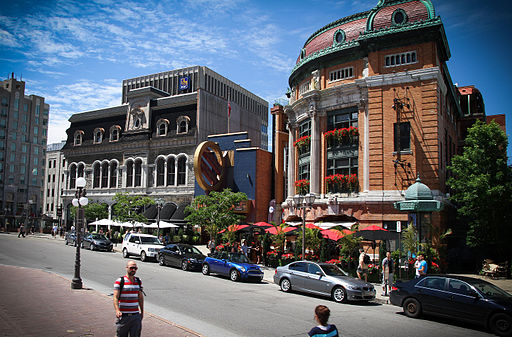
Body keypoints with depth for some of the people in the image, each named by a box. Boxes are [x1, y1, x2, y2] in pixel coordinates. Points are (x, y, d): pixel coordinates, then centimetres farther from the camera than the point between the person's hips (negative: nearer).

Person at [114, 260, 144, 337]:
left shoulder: (138, 281, 9)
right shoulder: (119, 281, -5)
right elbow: (115, 297, -13)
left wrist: (142, 312, 15)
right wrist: (117, 310, -27)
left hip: (136, 315, 4)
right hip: (123, 315, -4)